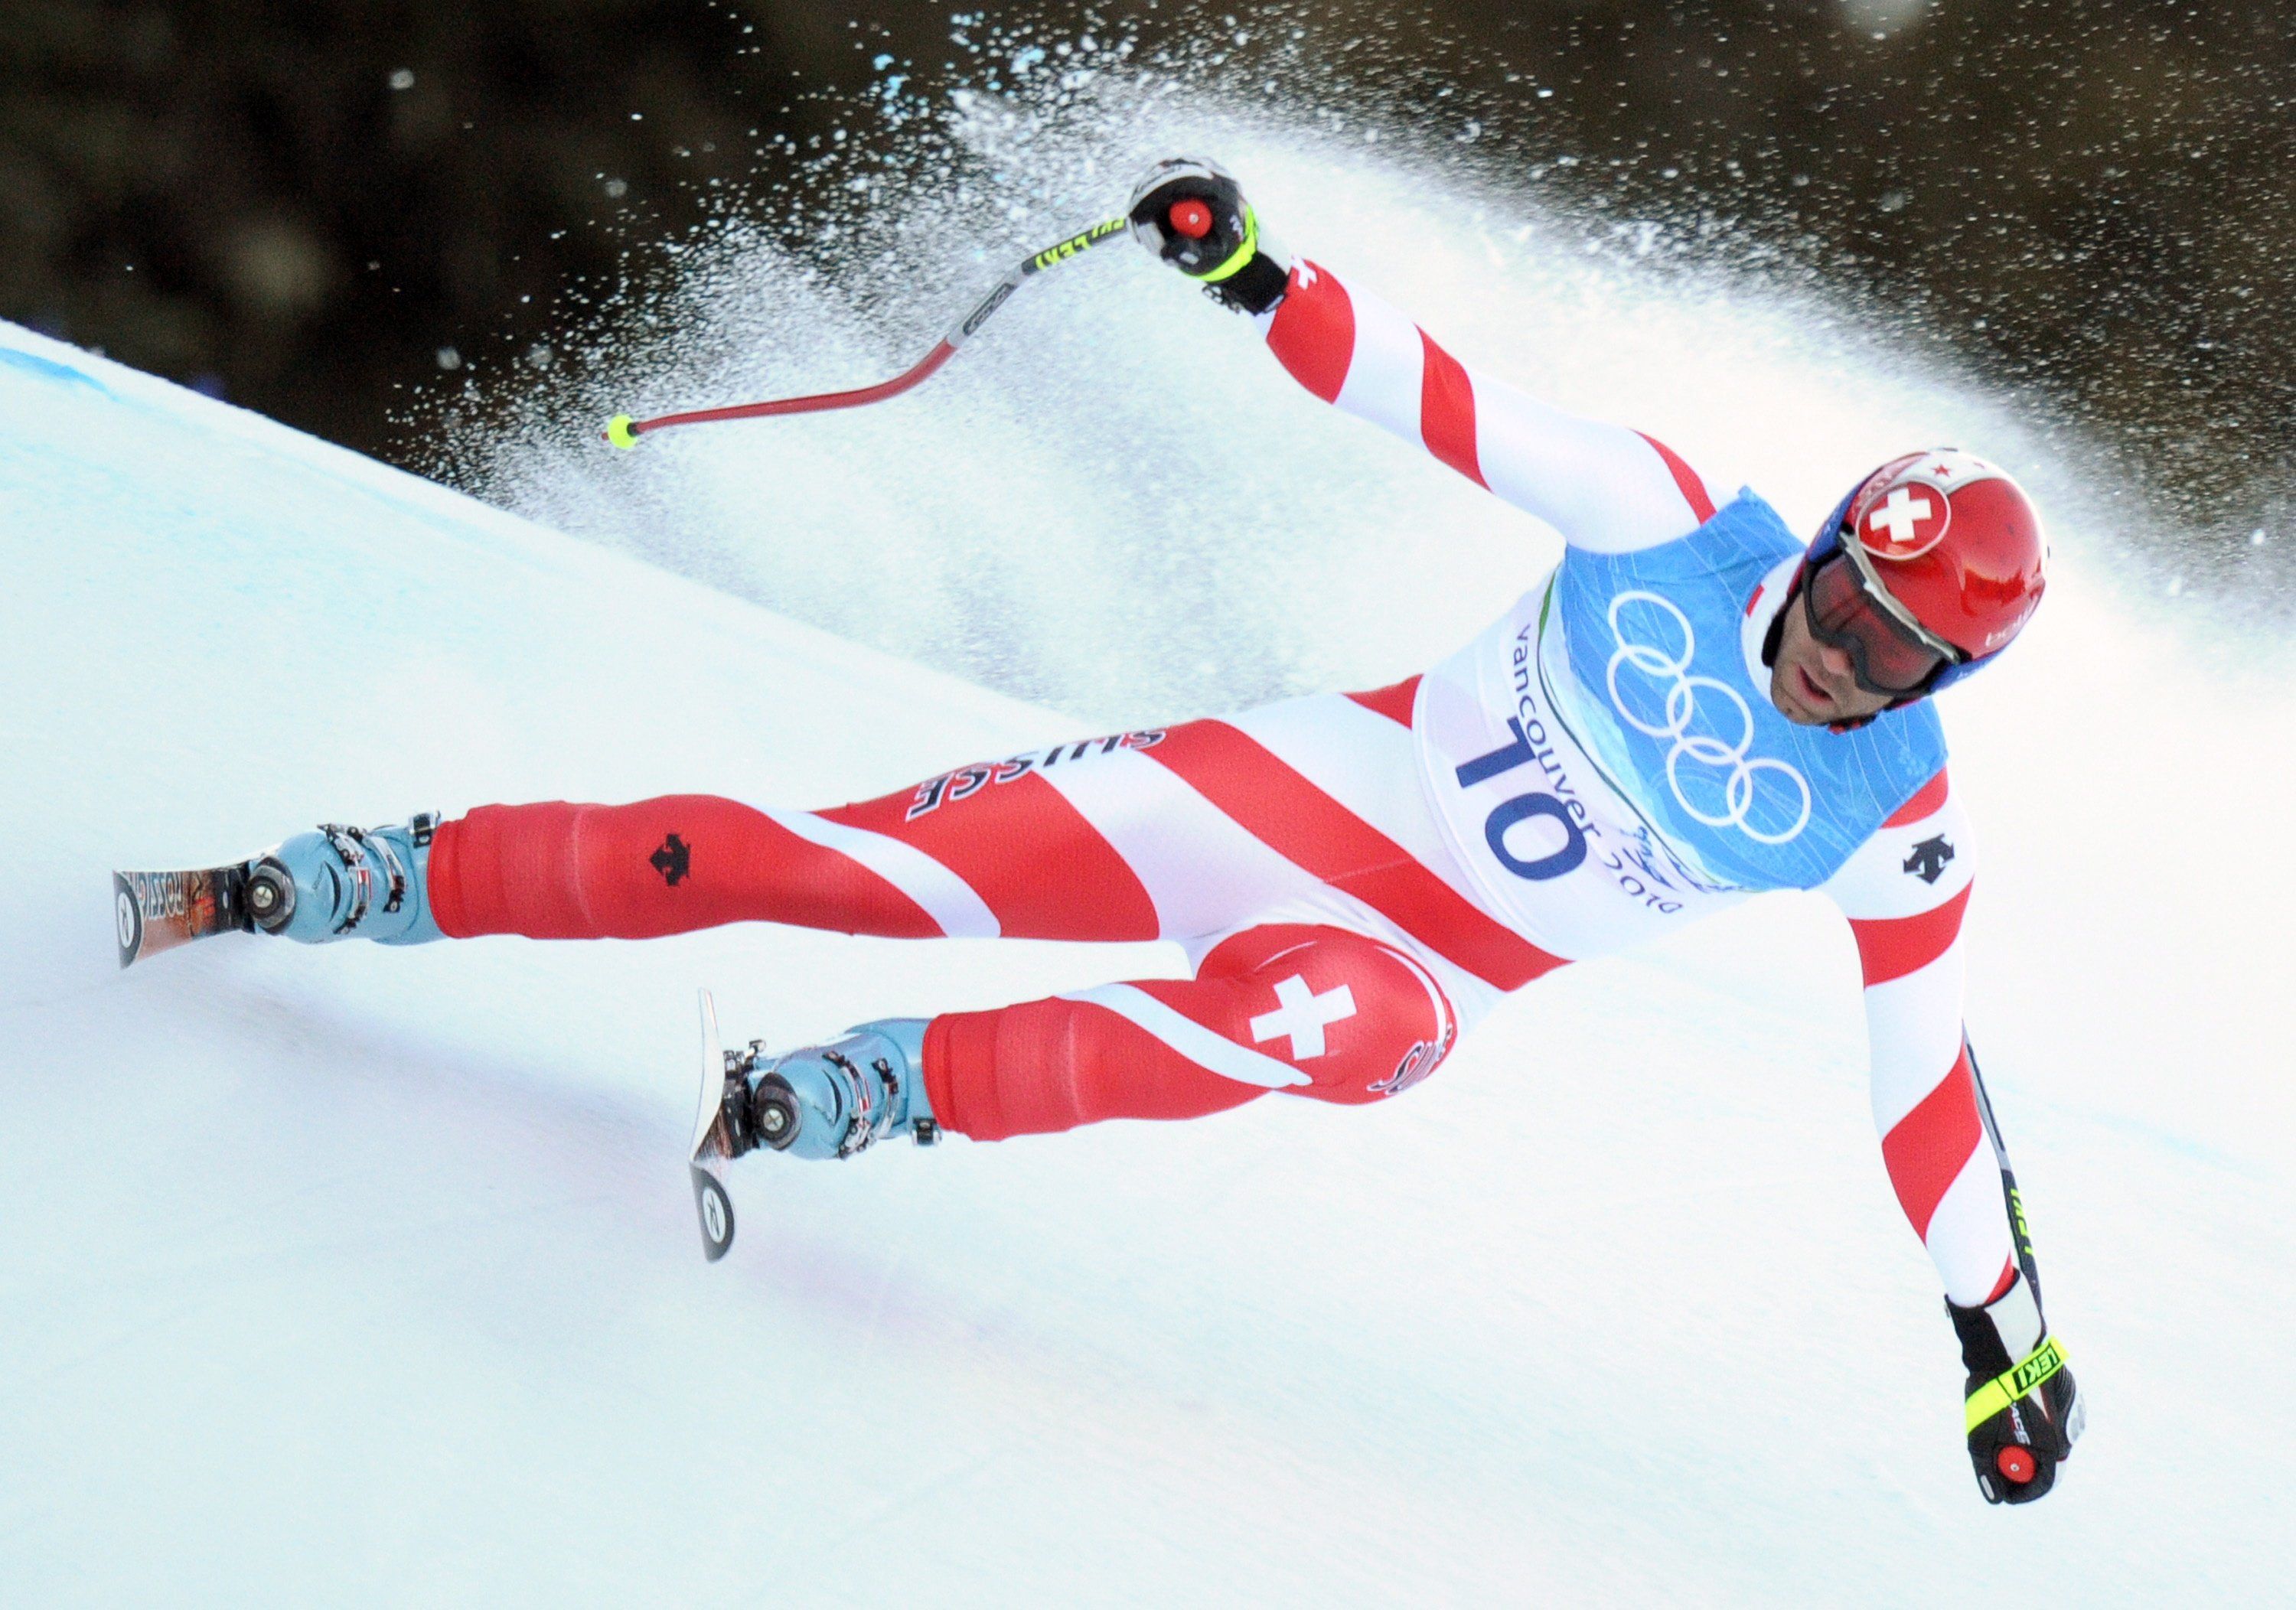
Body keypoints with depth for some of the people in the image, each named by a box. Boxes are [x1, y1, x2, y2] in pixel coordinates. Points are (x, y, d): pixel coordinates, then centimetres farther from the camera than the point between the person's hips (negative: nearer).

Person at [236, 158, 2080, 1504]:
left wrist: (2003, 1327, 0)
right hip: (1313, 786, 0)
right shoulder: (1683, 529, -9)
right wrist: (1260, 276, -18)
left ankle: (890, 1089, -26)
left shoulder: (1892, 826, -8)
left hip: (1426, 968, 0)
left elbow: (1927, 1078, 0)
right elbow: (1447, 403, -5)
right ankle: (398, 880, -2)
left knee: (1334, 1014, -40)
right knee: (857, 867, -13)